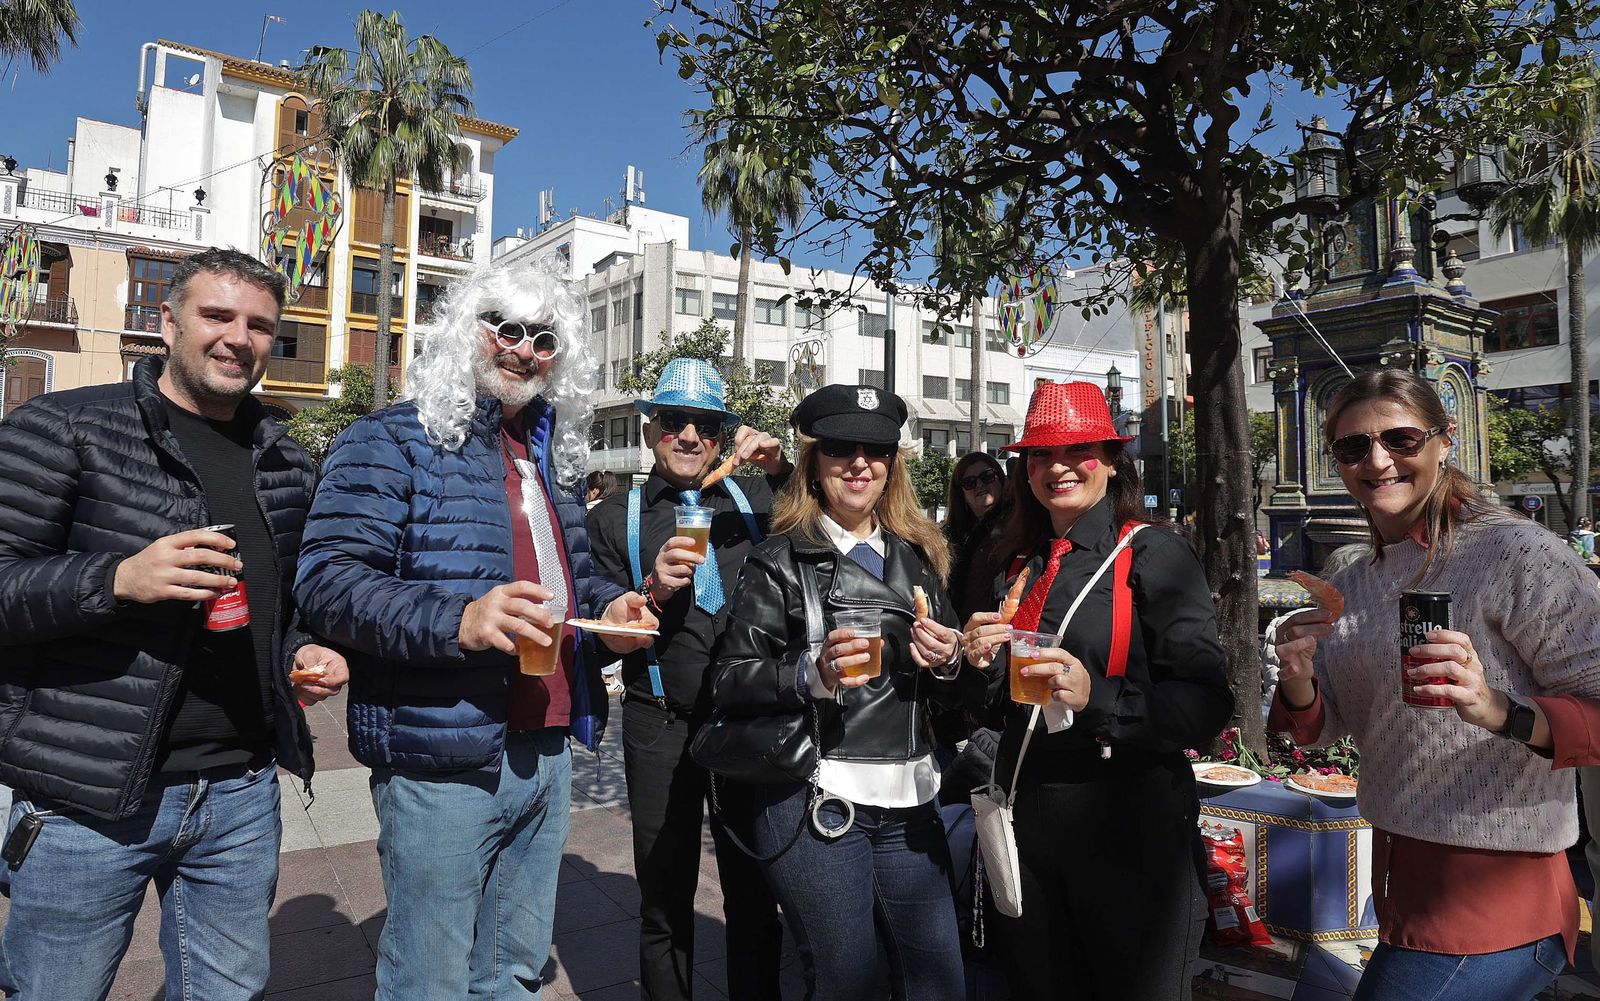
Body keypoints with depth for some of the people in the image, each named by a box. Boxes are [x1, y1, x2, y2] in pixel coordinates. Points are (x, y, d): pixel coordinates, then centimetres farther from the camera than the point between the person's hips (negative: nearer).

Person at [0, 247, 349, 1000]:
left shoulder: (287, 464, 10)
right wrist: (119, 578, -25)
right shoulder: (64, 428, -5)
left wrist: (300, 652, 2)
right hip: (89, 796, -4)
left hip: (241, 794, 5)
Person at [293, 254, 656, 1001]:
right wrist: (457, 622, -31)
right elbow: (327, 581, -16)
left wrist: (608, 606, 4)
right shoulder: (393, 442, -6)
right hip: (444, 762, -7)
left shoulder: (552, 458, 16)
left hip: (546, 755, 7)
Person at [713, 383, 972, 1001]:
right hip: (814, 803, -5)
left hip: (908, 801, 5)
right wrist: (812, 674, -24)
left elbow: (948, 692, 19)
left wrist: (947, 663, -4)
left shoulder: (917, 557, 13)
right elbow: (731, 682, -8)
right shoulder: (782, 561, -3)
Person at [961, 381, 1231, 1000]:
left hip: (1128, 827, -5)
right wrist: (983, 664, -5)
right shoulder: (1017, 568, 10)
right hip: (1027, 821, 6)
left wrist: (1097, 698, -27)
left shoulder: (1155, 556, -8)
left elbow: (1208, 705, -15)